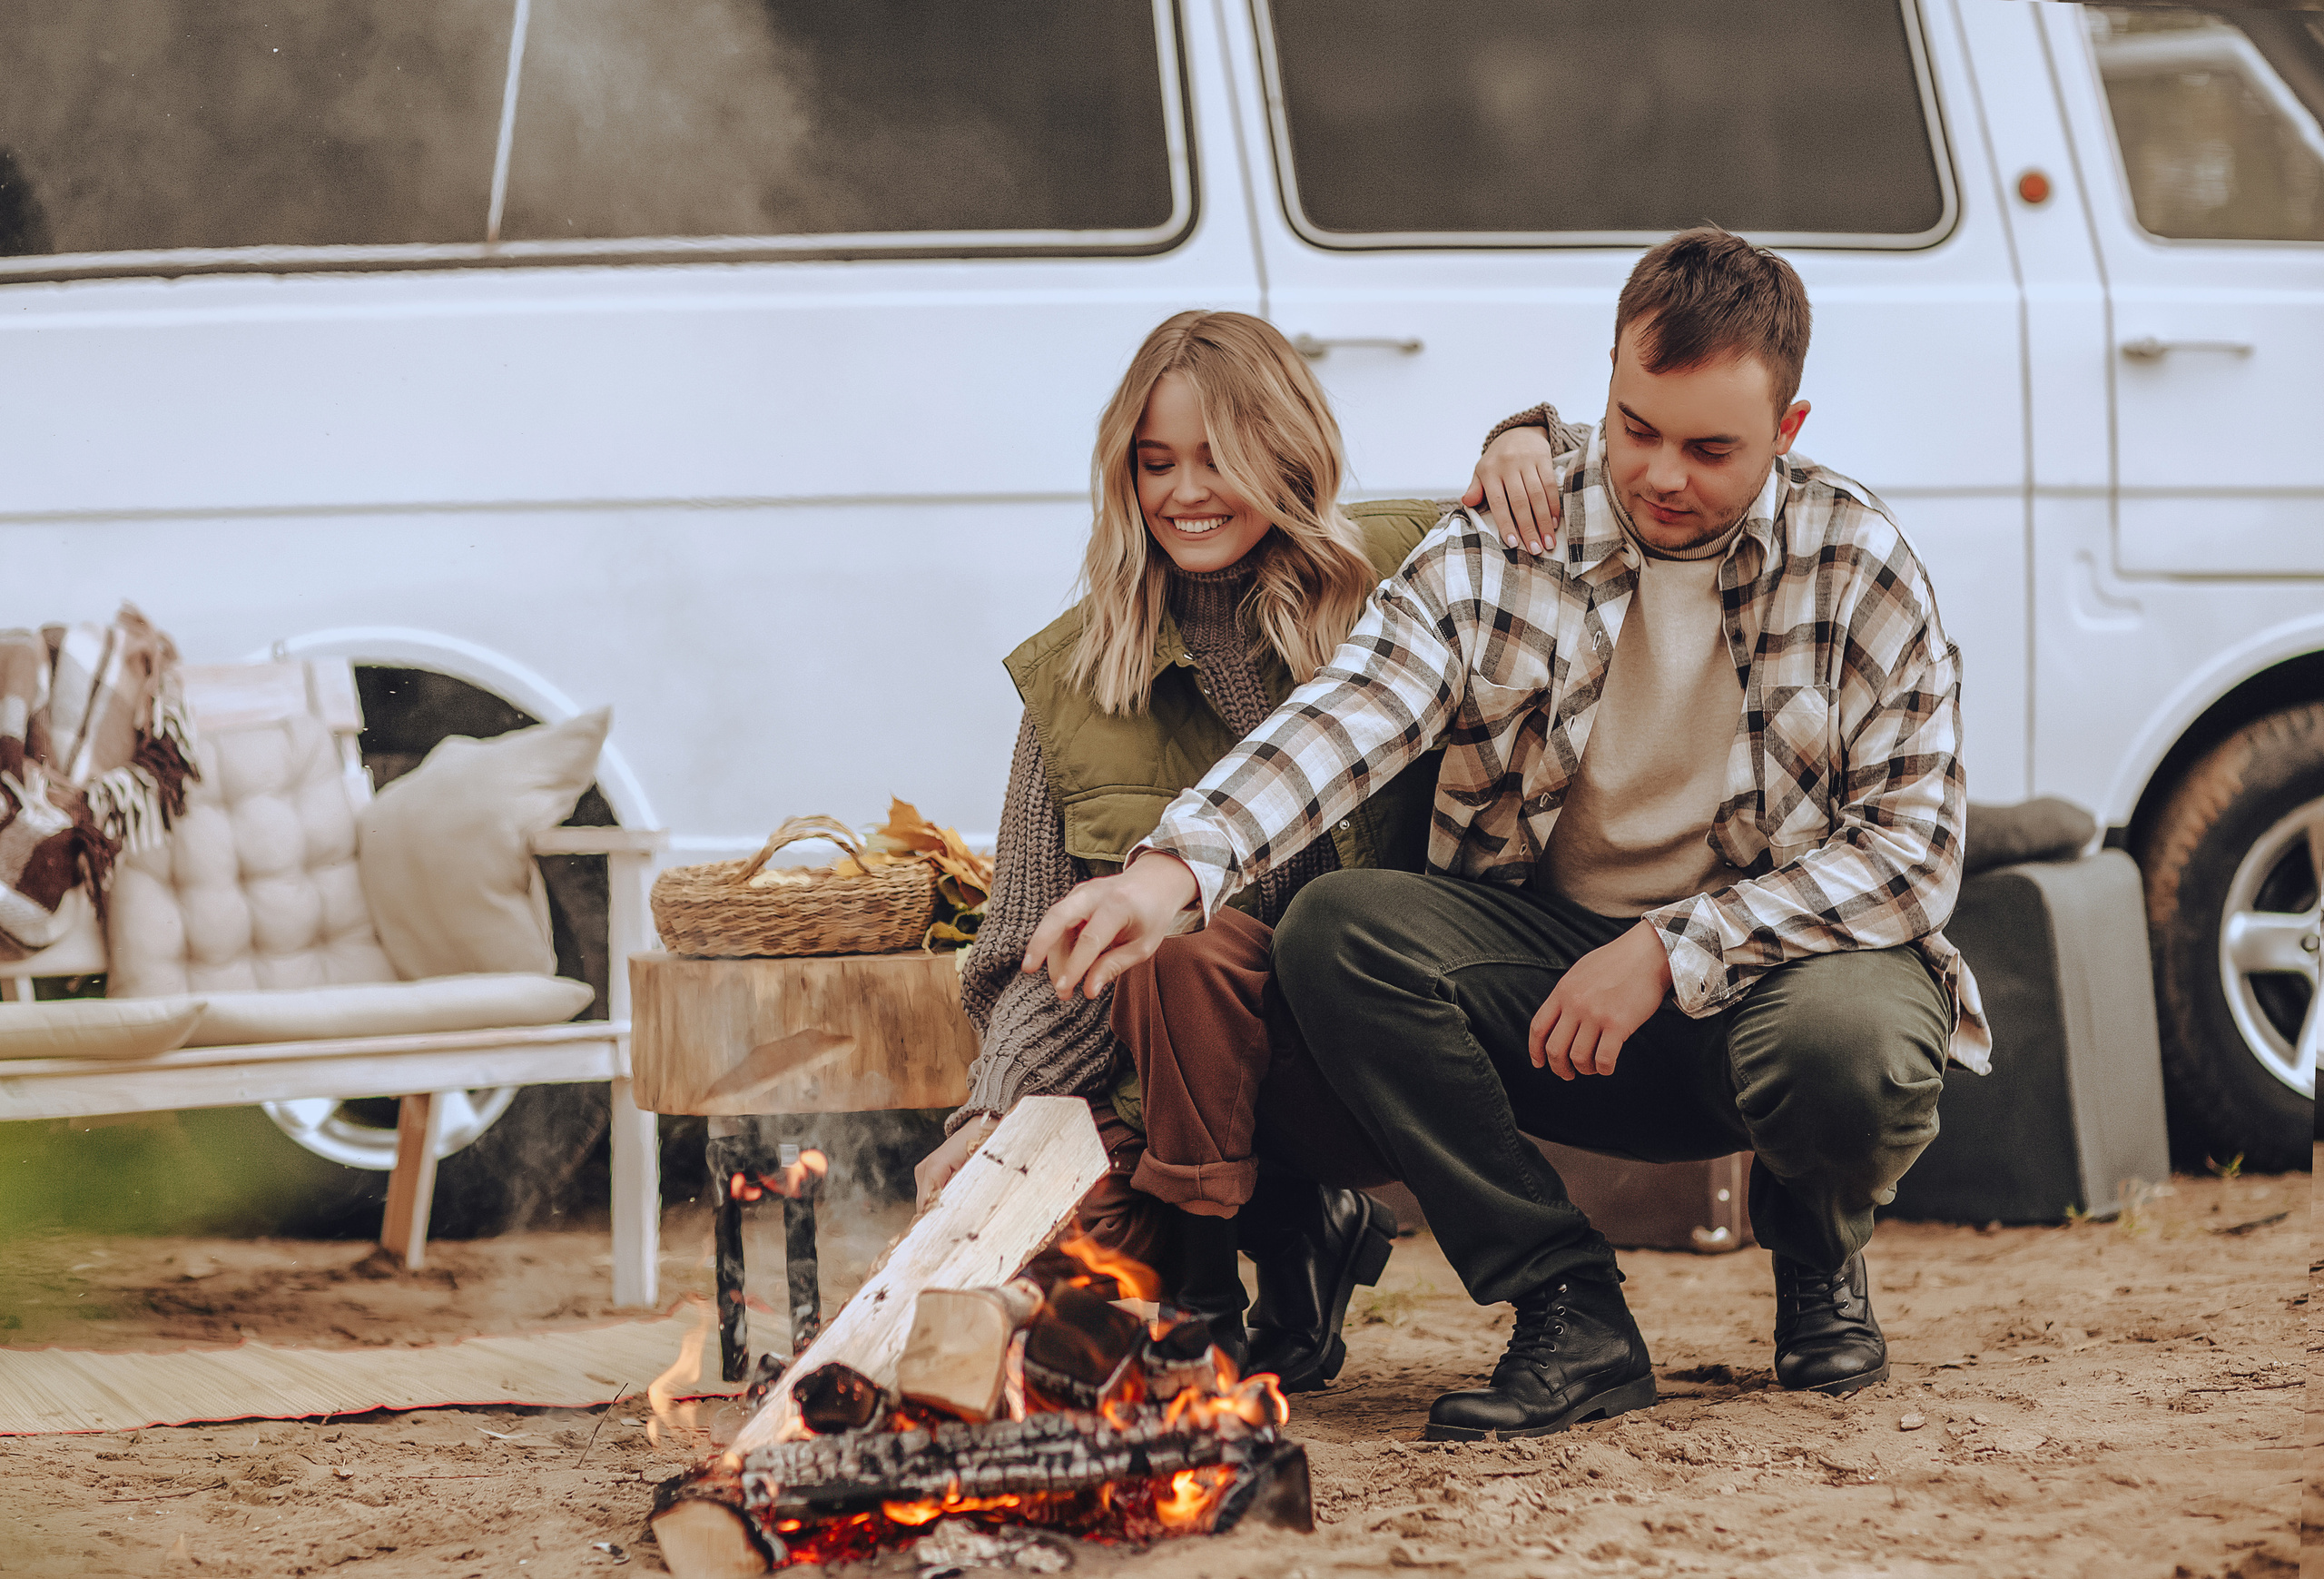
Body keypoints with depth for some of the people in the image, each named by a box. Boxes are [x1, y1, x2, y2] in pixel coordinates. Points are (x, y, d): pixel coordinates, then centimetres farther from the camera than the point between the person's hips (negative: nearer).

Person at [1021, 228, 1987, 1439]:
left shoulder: (1860, 567, -7)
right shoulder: (1501, 549, -4)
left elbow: (1913, 848, -11)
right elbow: (1348, 713, -19)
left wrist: (1676, 951, -21)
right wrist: (1176, 869, -38)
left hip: (1786, 955, -2)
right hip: (1551, 960, 2)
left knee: (1850, 1050, -38)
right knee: (1336, 930, -25)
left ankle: (1818, 1264, 3)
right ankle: (1572, 1315, -18)